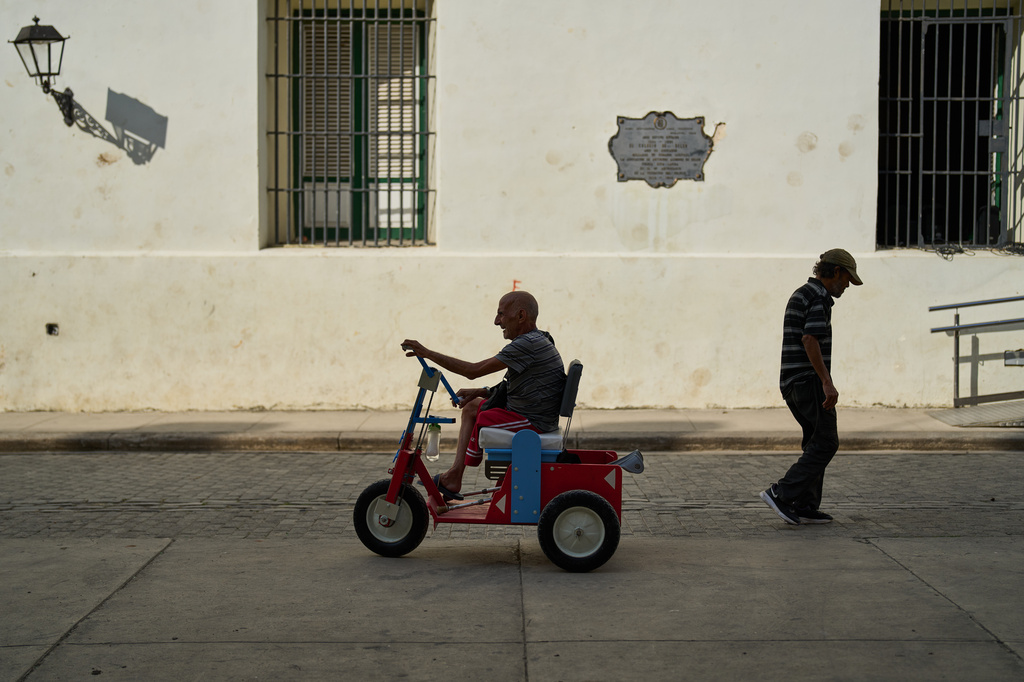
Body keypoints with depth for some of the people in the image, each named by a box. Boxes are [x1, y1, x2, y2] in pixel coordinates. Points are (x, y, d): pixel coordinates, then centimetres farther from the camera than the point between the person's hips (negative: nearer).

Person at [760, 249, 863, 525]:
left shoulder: (799, 295, 19)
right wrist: (828, 383, -26)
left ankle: (805, 506, 9)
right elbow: (810, 340, -24)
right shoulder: (819, 297, -12)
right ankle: (782, 494, -12)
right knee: (826, 443, -7)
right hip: (809, 380, -10)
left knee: (816, 442, 13)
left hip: (793, 382, 10)